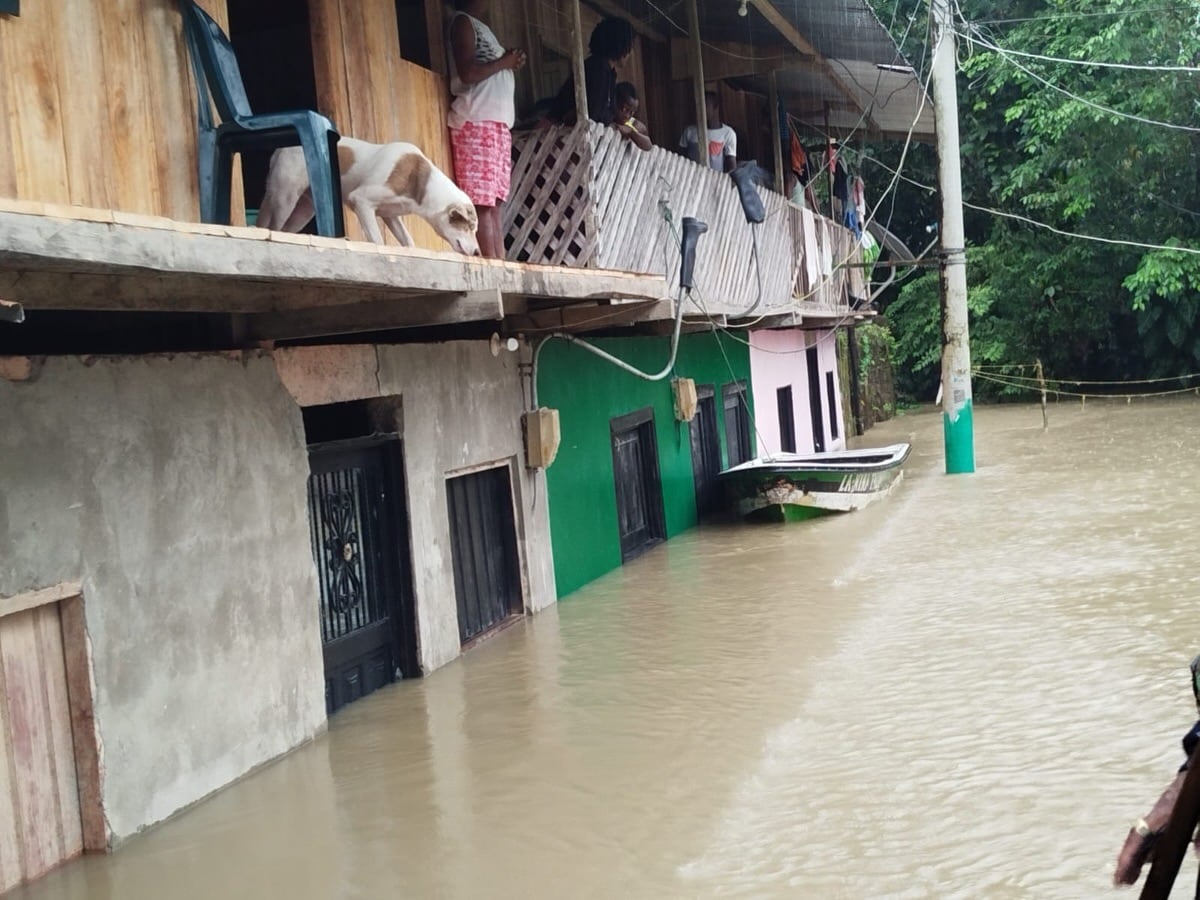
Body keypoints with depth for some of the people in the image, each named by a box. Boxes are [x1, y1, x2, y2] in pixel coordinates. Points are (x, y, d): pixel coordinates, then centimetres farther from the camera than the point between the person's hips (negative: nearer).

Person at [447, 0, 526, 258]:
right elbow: (468, 73, -16)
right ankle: (492, 265, -15)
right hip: (477, 122, -9)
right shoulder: (463, 22, -3)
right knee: (482, 202, -12)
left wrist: (510, 63, 7)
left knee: (494, 201, 4)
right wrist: (503, 63, -4)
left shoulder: (478, 26, 24)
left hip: (496, 122, 10)